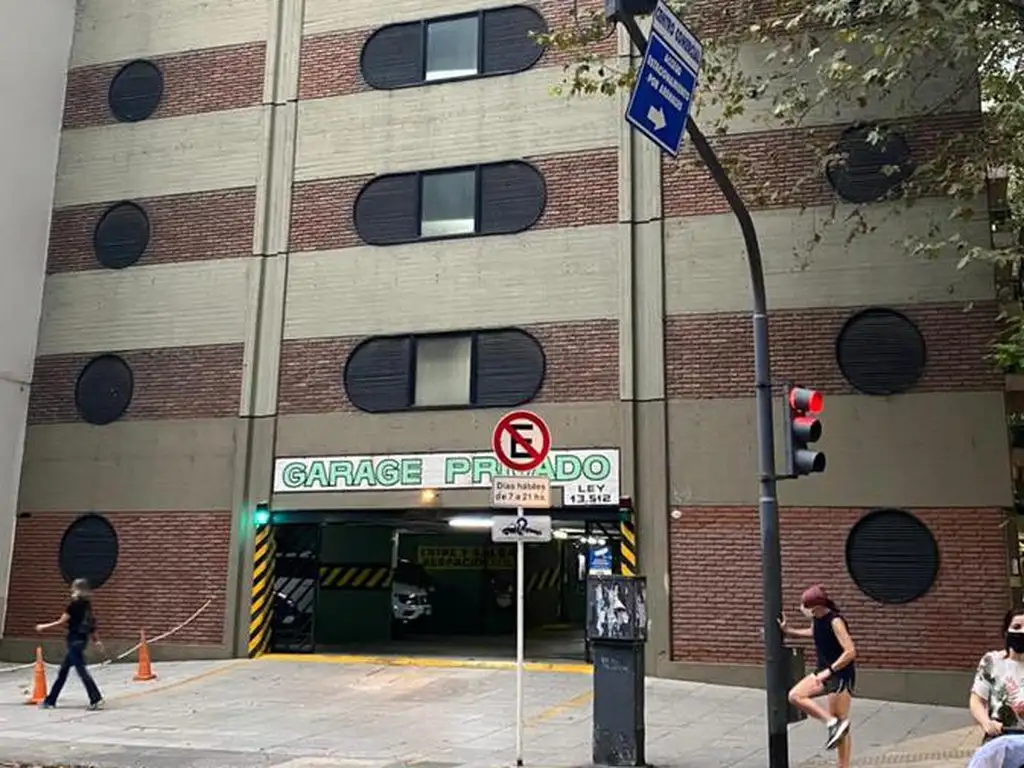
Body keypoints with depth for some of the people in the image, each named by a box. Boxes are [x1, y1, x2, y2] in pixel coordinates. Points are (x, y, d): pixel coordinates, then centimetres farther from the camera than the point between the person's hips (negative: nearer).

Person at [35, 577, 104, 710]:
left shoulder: (75, 604, -14)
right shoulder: (87, 604, 9)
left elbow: (61, 622, -12)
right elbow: (91, 624, 13)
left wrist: (43, 627, 1)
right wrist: (96, 640, 17)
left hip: (75, 640, -9)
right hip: (82, 639, 9)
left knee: (81, 670, -9)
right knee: (63, 670, 16)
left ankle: (96, 699, -13)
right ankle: (50, 700, 24)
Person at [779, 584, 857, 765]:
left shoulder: (835, 621, -23)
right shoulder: (817, 619, 1)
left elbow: (850, 652, -28)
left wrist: (829, 671, -25)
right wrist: (787, 630, 17)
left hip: (841, 675, -8)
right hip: (825, 672, 8)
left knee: (840, 722, -2)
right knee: (795, 696, -2)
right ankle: (832, 723, -1)